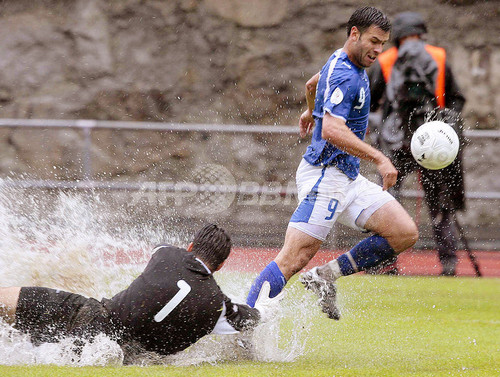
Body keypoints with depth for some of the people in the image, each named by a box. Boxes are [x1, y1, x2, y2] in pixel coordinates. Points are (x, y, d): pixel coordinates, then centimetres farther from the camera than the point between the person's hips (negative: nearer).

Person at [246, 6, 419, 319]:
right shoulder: (344, 76, -18)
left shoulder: (348, 64, 14)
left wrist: (312, 111, 56)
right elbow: (331, 131, -32)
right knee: (294, 259, -15)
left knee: (405, 234, 0)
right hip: (325, 175, -10)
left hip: (348, 178, 10)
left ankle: (326, 276, 2)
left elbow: (312, 84, 35)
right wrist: (379, 159, -36)